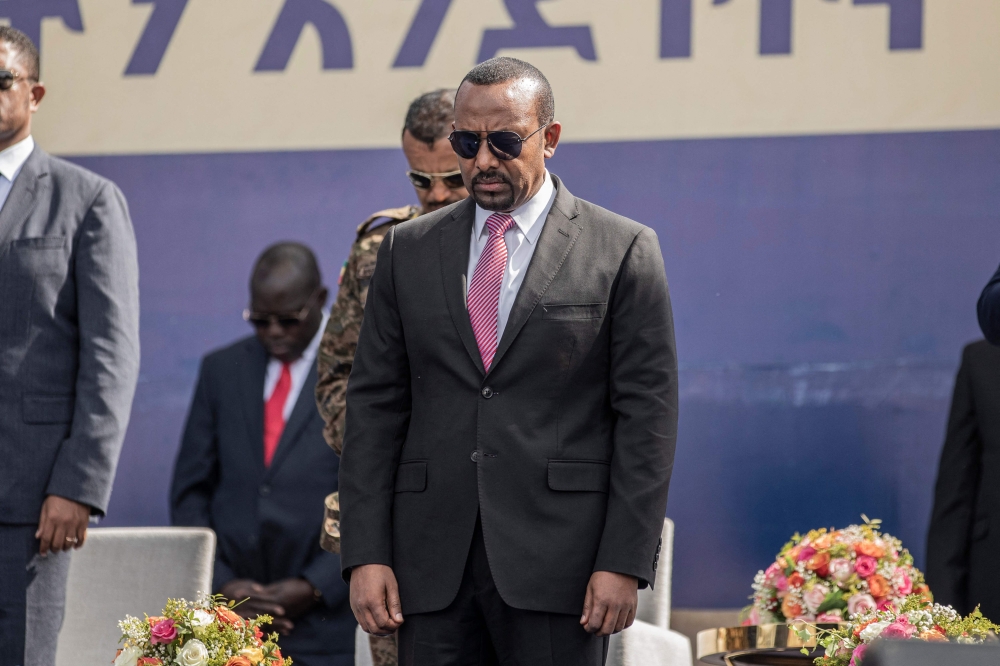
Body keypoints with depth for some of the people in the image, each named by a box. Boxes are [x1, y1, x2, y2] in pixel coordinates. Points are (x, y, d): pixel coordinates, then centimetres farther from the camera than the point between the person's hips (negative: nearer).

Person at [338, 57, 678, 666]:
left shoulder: (623, 251, 3)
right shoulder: (409, 251, 13)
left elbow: (647, 415, -1)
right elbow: (375, 405, 10)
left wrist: (624, 563, -9)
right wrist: (366, 555, 0)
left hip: (558, 564, -3)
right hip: (433, 565, 3)